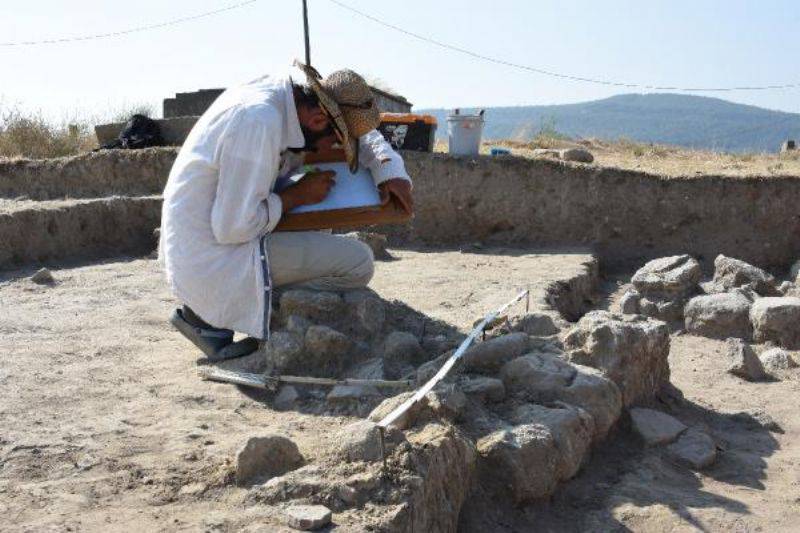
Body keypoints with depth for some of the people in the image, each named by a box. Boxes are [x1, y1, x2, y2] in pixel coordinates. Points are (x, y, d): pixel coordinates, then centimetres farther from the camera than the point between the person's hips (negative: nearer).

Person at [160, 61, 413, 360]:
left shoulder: (286, 91, 4)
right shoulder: (260, 121, -25)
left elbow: (361, 135, 18)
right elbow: (234, 227, -25)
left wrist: (391, 172, 1)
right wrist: (299, 195, -13)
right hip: (212, 256, -9)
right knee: (358, 262, -11)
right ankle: (214, 319, -5)